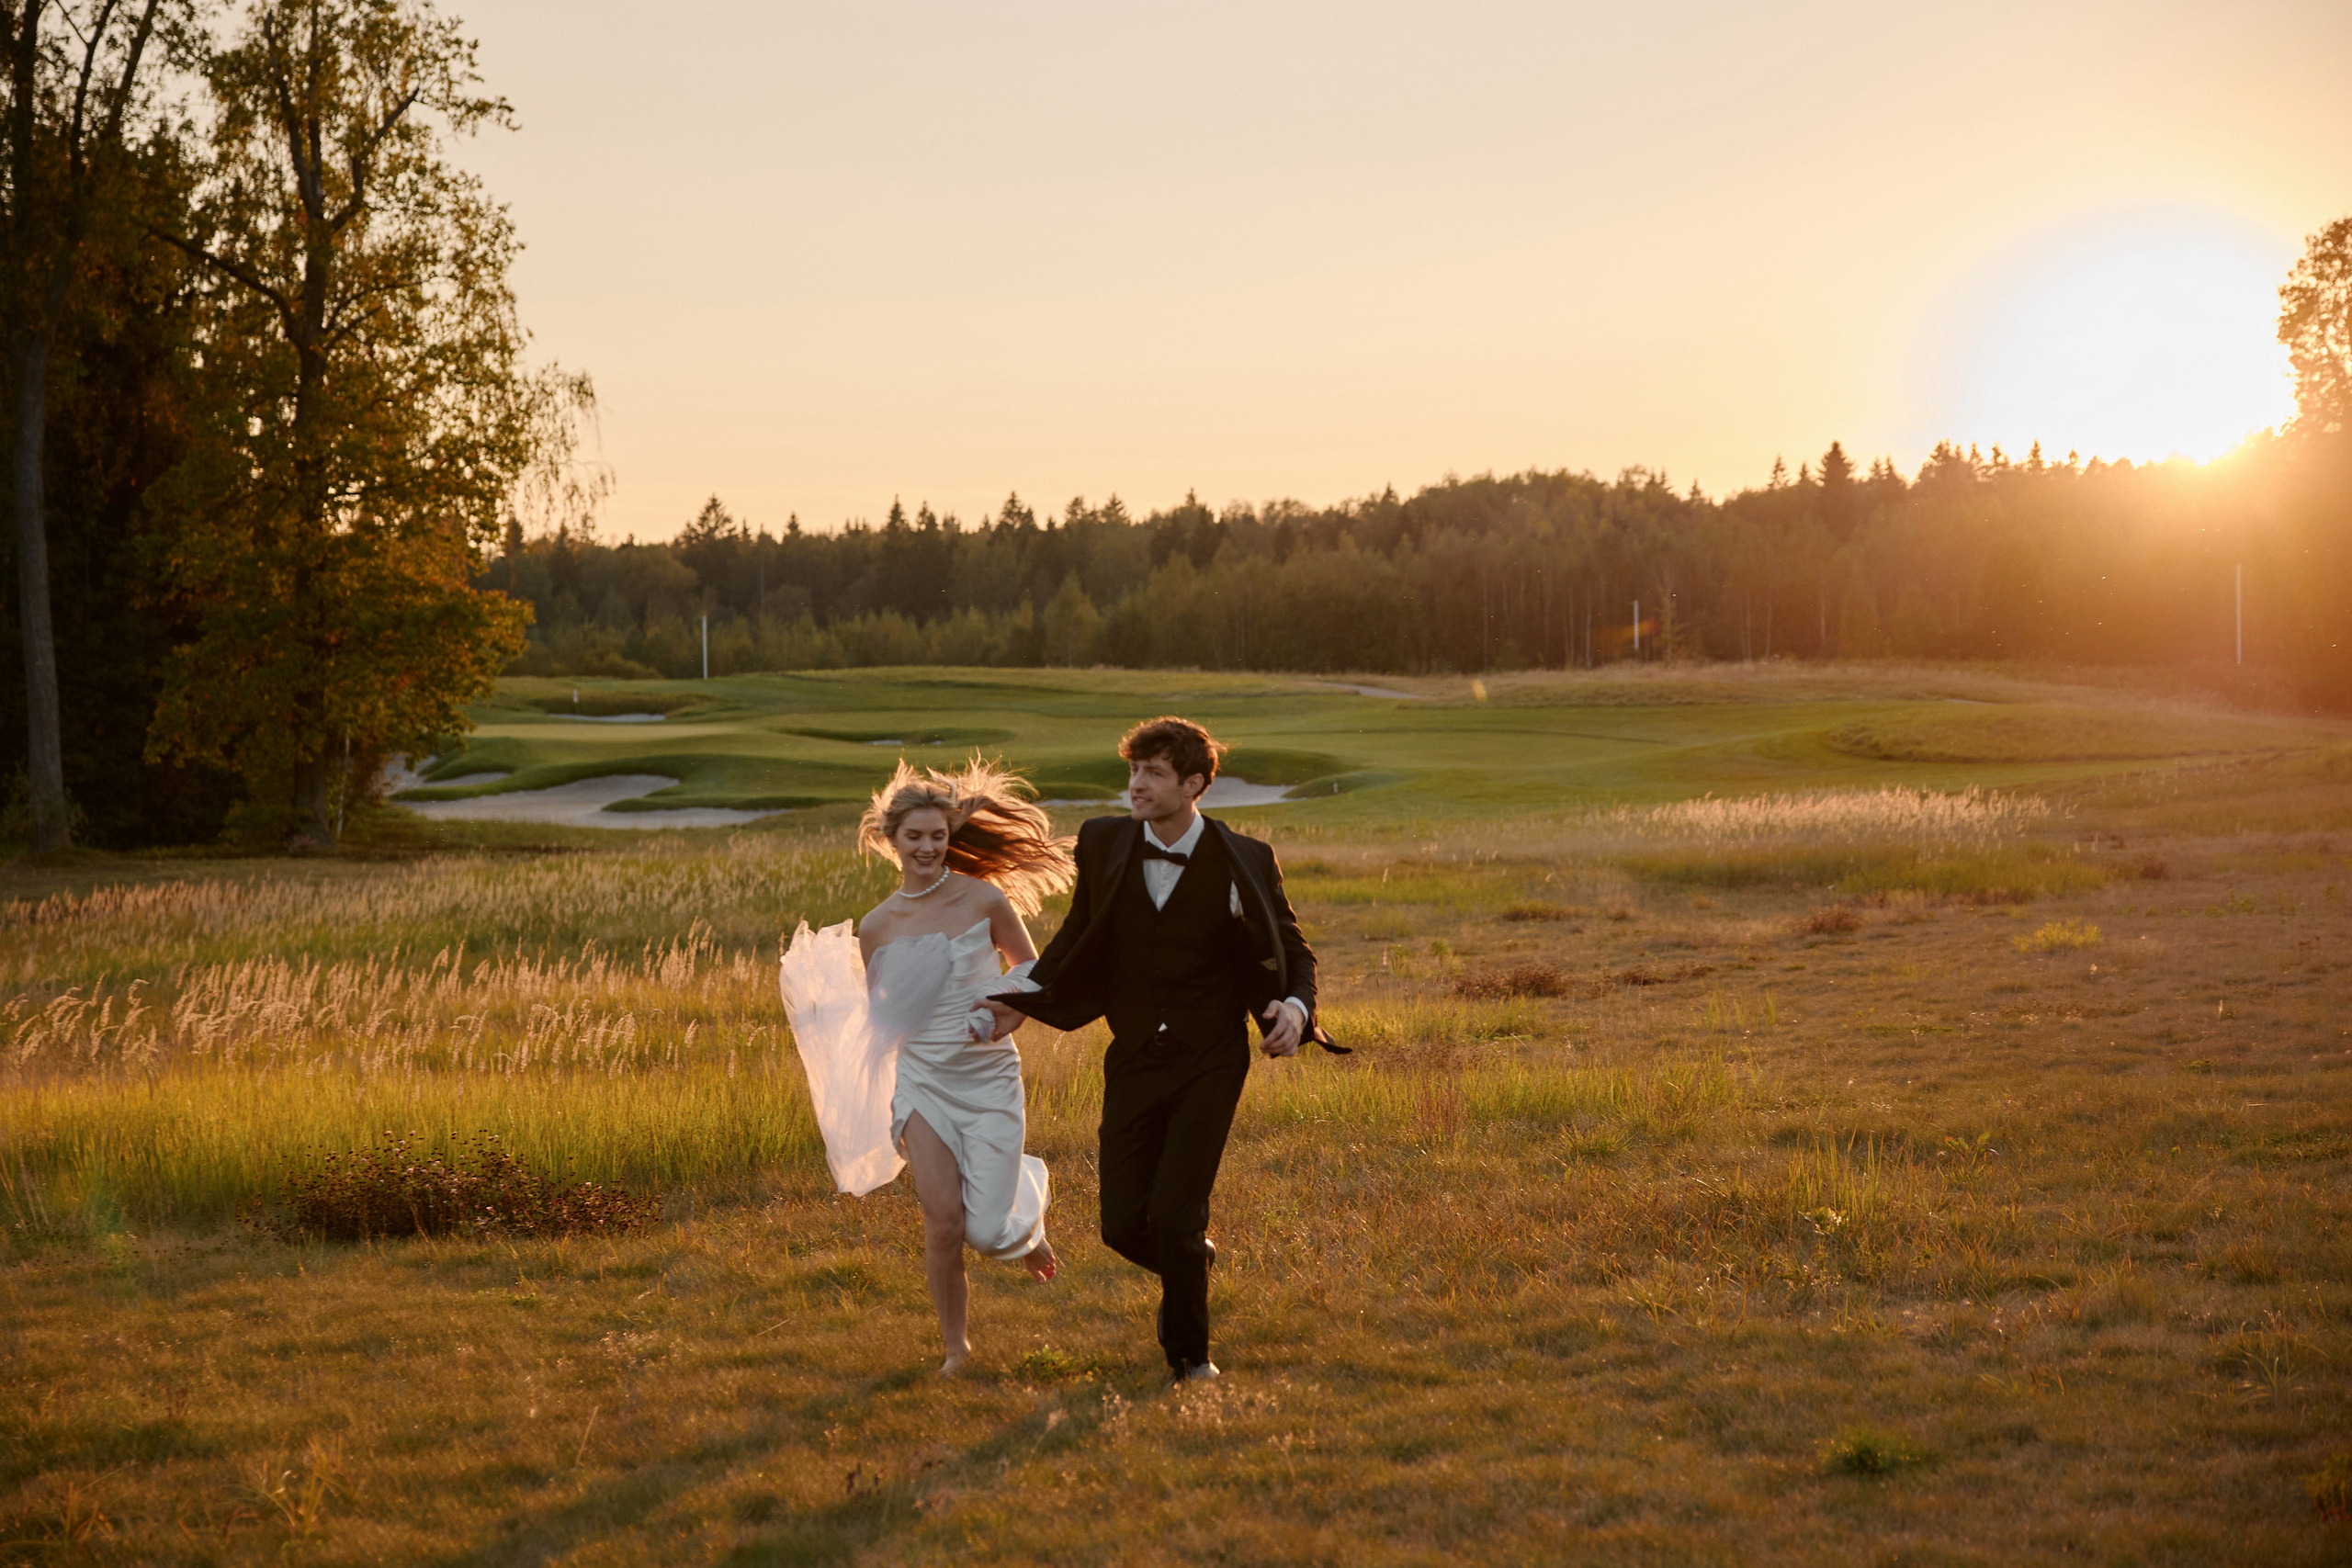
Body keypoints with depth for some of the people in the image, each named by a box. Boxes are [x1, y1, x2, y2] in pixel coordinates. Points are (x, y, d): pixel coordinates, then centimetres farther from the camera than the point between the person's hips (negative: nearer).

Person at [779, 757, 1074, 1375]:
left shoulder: (985, 899, -5)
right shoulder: (877, 926, 1)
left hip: (989, 1077, -1)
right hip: (922, 1080, 1)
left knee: (989, 1232, -6)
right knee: (943, 1220, -10)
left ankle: (1029, 1214, 33)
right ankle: (956, 1345, 12)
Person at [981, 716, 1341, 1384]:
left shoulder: (1243, 862, -10)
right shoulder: (1104, 843, -2)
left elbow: (1294, 953, 1)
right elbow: (1080, 934, 15)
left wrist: (1295, 1007, -20)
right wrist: (1025, 1001, 5)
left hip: (1210, 1062, -3)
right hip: (1134, 1060, 4)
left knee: (1174, 1214, -13)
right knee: (1123, 1225, 1)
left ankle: (1189, 1354, 11)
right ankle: (1195, 1259, 37)